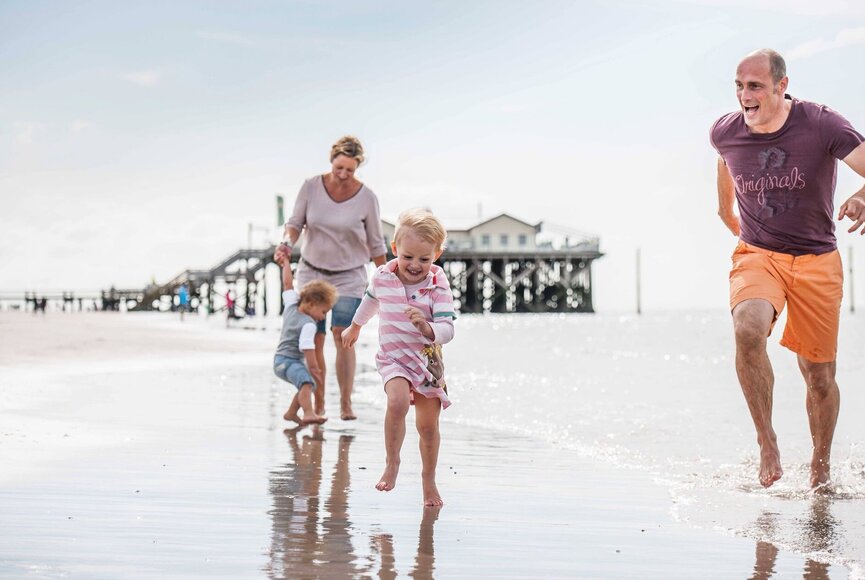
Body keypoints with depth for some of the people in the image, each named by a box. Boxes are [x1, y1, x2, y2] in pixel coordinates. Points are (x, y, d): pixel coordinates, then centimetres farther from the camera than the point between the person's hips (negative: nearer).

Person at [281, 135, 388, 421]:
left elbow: (376, 245, 1)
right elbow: (295, 223, 1)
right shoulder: (311, 187, -7)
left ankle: (346, 403, -10)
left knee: (343, 337, -14)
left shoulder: (367, 198, -8)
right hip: (311, 271, 1)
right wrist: (288, 242, -21)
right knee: (314, 341, -2)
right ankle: (318, 403, 5)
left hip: (349, 277, -1)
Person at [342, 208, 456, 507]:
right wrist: (355, 326, 34)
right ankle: (392, 463, -11)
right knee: (398, 402, -30)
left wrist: (427, 328, -42)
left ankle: (429, 481, 29)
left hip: (428, 361, 1)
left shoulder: (438, 286, -14)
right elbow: (371, 300, 18)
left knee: (429, 426, 9)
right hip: (393, 358, -1)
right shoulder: (383, 277, -7)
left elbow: (447, 329, -20)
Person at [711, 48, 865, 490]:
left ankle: (821, 467, 31)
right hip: (757, 255, 1)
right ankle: (766, 441, -16)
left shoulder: (821, 125, -15)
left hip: (816, 260, 0)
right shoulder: (725, 133, -5)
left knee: (819, 376, 6)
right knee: (748, 329, -32)